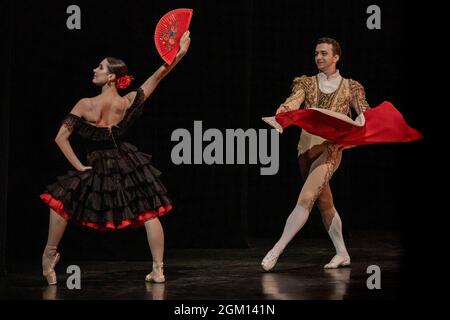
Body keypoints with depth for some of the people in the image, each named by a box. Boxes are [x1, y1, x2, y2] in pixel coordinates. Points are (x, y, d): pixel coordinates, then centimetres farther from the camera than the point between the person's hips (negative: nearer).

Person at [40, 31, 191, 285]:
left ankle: (50, 254, 17)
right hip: (128, 165, 2)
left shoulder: (85, 105, -14)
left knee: (61, 199, 13)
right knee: (149, 214, 9)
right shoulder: (128, 103, -8)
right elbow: (158, 76, -3)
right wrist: (180, 52, -2)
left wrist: (79, 166, -7)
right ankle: (158, 269, 6)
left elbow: (61, 138, -14)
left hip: (97, 168, -2)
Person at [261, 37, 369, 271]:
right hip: (307, 146, 4)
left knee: (306, 198, -18)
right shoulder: (306, 83, 12)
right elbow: (295, 99, -8)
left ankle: (276, 250, -21)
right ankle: (342, 254, 21)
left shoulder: (350, 88, 8)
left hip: (331, 148, -4)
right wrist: (285, 108, -31)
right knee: (324, 202, 10)